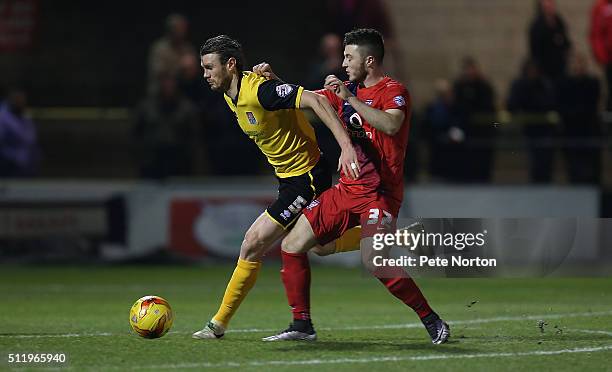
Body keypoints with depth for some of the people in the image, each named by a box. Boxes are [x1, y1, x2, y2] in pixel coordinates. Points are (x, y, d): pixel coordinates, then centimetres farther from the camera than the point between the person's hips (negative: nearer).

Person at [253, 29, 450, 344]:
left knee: (376, 265, -24)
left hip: (380, 192, -8)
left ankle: (432, 322, -9)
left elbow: (391, 125, -29)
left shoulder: (394, 91, -9)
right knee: (292, 246, 3)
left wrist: (350, 99, -29)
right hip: (347, 189, 8)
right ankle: (302, 325, 12)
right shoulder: (348, 90, 14)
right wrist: (273, 79, 10)